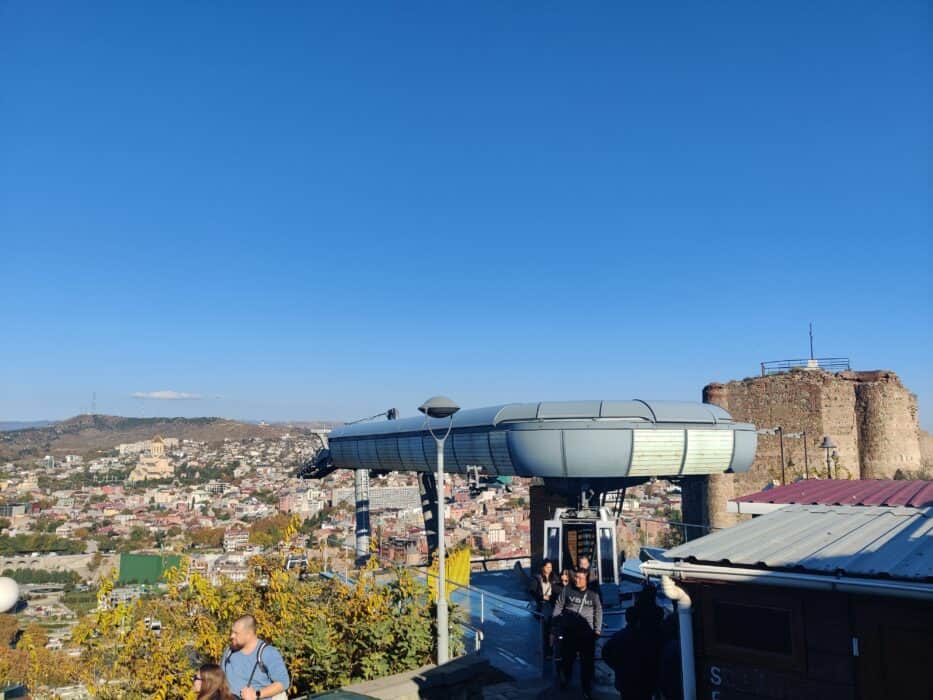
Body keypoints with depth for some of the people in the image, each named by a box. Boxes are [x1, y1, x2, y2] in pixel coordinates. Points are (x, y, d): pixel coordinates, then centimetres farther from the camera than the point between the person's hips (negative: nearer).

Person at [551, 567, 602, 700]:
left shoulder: (593, 594, 5)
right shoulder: (567, 590, 1)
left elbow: (598, 612, 8)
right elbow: (558, 606, 5)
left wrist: (597, 629, 0)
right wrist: (556, 624, 1)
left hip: (587, 633, 0)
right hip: (569, 632, 0)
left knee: (587, 662, 4)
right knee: (567, 659, 12)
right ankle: (563, 683, 35)